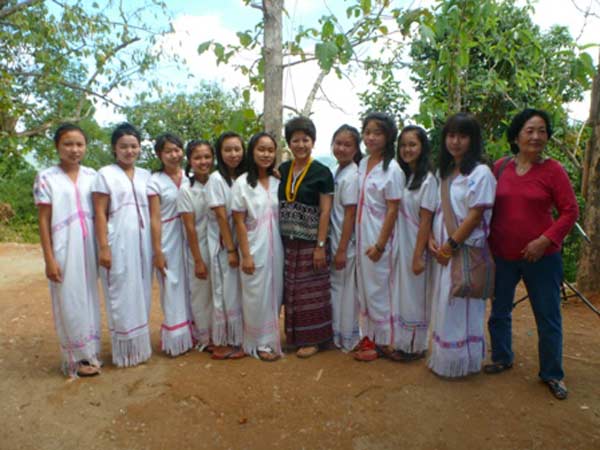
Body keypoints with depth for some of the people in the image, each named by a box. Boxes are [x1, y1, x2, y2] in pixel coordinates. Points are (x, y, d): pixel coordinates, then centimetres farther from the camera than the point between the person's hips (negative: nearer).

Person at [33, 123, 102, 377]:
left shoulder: (92, 175, 5)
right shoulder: (46, 178, -5)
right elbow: (43, 221, -6)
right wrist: (49, 259, -9)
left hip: (88, 247, 4)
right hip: (64, 249, -4)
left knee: (89, 299, 13)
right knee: (69, 302, 5)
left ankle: (91, 352, 28)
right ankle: (76, 359, 19)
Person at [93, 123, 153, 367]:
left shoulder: (145, 175, 11)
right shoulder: (105, 174, -2)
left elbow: (152, 210, 11)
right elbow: (100, 213, -6)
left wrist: (155, 243, 7)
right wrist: (103, 247, -12)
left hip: (142, 241, 5)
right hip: (119, 242, -4)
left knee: (141, 294, 11)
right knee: (122, 295, 2)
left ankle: (140, 345, 25)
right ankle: (125, 351, 15)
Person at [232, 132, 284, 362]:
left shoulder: (277, 182, 6)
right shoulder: (242, 183, -7)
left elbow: (282, 216, 10)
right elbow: (239, 222, -9)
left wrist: (284, 248, 4)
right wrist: (246, 255, -12)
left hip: (276, 248, 5)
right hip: (255, 249, -4)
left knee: (274, 293, 13)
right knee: (257, 296, 5)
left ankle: (271, 338, 30)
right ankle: (260, 343, 20)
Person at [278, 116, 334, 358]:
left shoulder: (321, 172, -6)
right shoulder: (282, 170, 8)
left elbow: (325, 211, -9)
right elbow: (277, 205, 12)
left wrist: (320, 246, -13)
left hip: (310, 243, -5)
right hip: (287, 242, 5)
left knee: (311, 292, 3)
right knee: (291, 291, 13)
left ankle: (312, 338, 18)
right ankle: (294, 335, 29)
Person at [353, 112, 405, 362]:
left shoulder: (392, 169, -12)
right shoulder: (363, 164, 8)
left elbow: (393, 210, -13)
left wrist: (380, 245, -15)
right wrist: (360, 239, 9)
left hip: (379, 238, -7)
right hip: (361, 236, 7)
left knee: (379, 290, 4)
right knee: (365, 288, 15)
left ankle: (384, 342, 21)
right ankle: (369, 336, 30)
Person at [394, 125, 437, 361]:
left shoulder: (427, 180, -10)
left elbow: (426, 220, -13)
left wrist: (418, 256, -15)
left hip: (415, 246, -6)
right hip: (397, 245, 6)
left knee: (414, 295, 4)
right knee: (399, 294, 14)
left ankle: (416, 345, 20)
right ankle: (401, 342, 28)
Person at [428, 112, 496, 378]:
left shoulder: (480, 173, -9)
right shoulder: (444, 172, 13)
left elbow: (476, 215, -15)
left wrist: (451, 246, -14)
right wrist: (431, 240, -2)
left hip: (466, 251, -7)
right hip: (442, 252, 7)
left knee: (461, 308, 0)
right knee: (443, 306, 14)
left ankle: (462, 362, 17)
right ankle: (442, 359, 27)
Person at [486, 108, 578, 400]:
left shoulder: (553, 170, -7)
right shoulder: (499, 168, 0)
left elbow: (570, 211, -6)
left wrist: (545, 240, -16)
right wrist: (488, 241, 2)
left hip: (541, 256, -3)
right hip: (502, 255, 3)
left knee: (548, 318, 8)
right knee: (499, 311, 16)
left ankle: (552, 374, 28)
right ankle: (502, 358, 39)